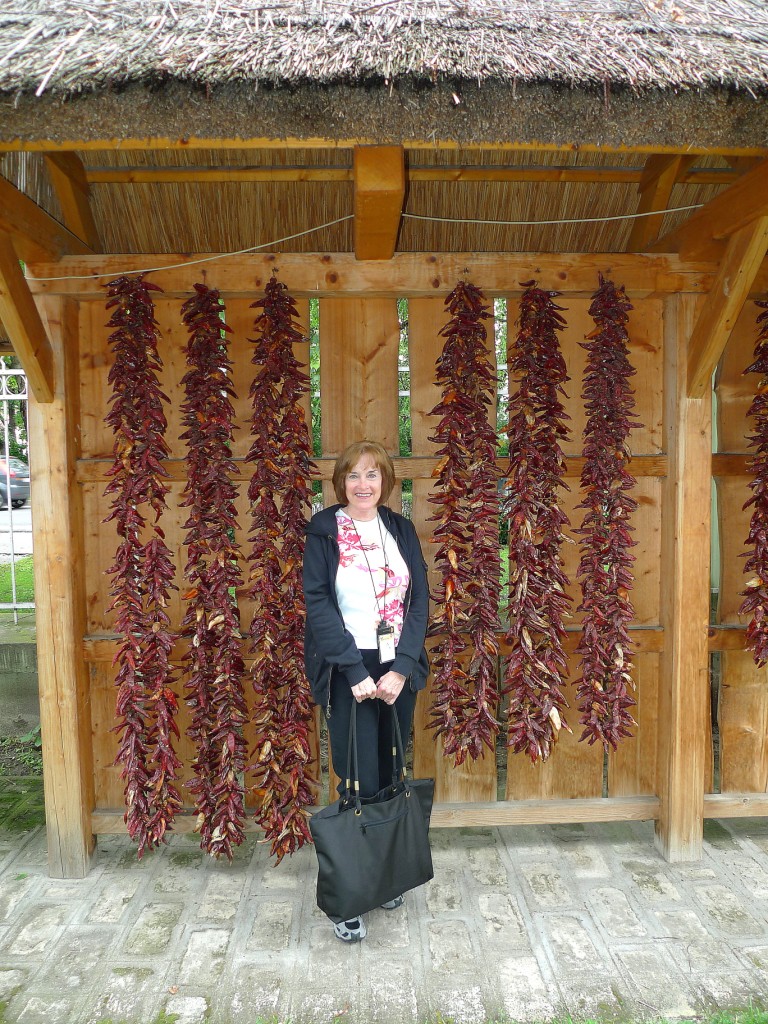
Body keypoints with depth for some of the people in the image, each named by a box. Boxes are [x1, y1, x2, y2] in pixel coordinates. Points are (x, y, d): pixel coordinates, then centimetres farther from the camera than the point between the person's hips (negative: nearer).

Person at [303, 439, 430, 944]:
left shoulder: (401, 529, 7)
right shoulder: (324, 530, -3)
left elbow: (420, 598, 2)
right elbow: (318, 602, -9)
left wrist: (402, 669, -9)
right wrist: (355, 672, -16)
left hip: (398, 670, 4)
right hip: (350, 672, -3)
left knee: (393, 776, 12)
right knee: (361, 783, -2)